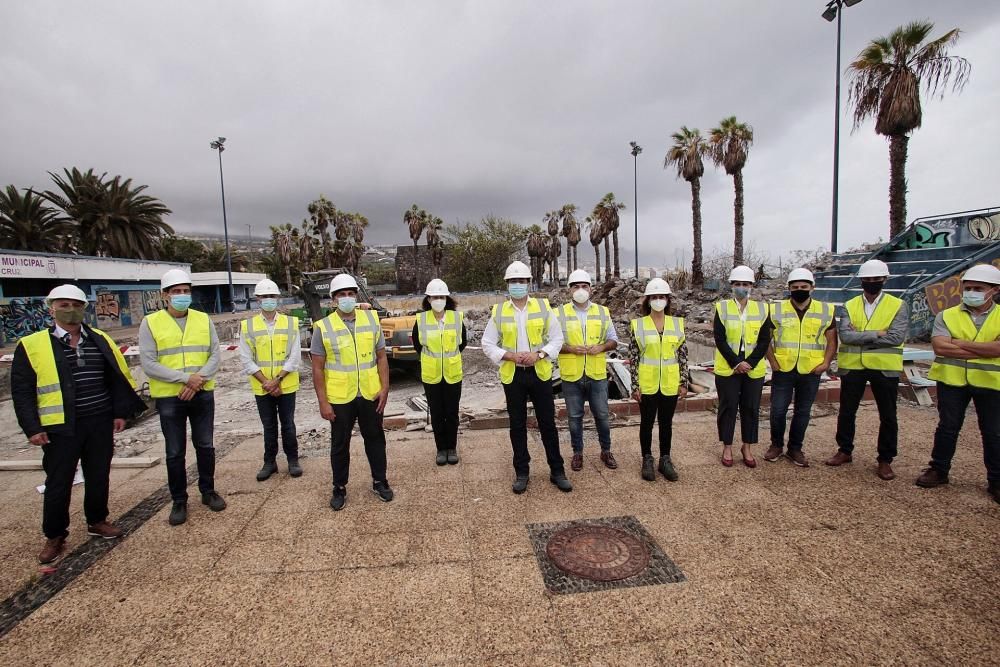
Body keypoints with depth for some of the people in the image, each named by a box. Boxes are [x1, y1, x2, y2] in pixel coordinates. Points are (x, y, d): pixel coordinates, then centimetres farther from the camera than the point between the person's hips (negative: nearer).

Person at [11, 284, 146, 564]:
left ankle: (97, 520, 33)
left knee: (98, 476, 14)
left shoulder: (100, 340, 4)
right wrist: (32, 428, -8)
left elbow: (117, 377, 8)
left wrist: (120, 411, 4)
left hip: (100, 424, 3)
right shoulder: (31, 345, -4)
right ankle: (54, 536, 25)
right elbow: (22, 390, -3)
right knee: (58, 483, 7)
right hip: (60, 427, -2)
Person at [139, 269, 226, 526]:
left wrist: (199, 379, -15)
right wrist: (186, 378, -20)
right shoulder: (150, 323, -5)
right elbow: (149, 364, -11)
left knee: (205, 446, 12)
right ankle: (179, 501, 24)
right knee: (175, 452, 8)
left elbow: (215, 354, 0)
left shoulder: (203, 319, 3)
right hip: (169, 398, -2)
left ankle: (208, 491, 29)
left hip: (203, 395, 2)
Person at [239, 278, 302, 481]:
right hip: (261, 388, 1)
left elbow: (295, 357, -7)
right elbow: (246, 360, -4)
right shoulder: (247, 326, -1)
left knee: (288, 425, 9)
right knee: (269, 426, 13)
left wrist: (277, 380, -15)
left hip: (286, 386, -1)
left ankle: (293, 460, 24)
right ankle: (270, 462, 27)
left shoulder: (291, 323, -3)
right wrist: (266, 382, -12)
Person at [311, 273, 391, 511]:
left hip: (370, 394, 2)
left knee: (375, 439, 15)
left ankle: (379, 482, 33)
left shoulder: (372, 320, 0)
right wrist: (323, 402, -8)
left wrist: (384, 388, -4)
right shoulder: (324, 327, -7)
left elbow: (381, 356, 3)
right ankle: (339, 488, 30)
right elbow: (317, 368, -4)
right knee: (340, 444, 13)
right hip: (339, 398, -1)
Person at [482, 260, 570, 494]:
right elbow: (487, 344, 3)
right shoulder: (498, 311, 1)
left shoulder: (543, 307, 0)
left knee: (547, 423, 7)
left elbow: (557, 338, 2)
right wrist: (510, 356, -13)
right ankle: (521, 472, 24)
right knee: (517, 426, 10)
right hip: (513, 375, 1)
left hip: (540, 373, 0)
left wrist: (538, 354, -14)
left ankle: (557, 471, 21)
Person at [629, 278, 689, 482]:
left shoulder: (677, 323, 2)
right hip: (647, 384, -2)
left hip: (670, 384, 2)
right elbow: (633, 357, -4)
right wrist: (635, 386, -7)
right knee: (647, 423, 10)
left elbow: (683, 355, 5)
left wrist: (684, 382, 2)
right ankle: (647, 460, 25)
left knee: (666, 423, 13)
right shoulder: (638, 324, -5)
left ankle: (665, 460, 28)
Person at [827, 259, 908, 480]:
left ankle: (885, 460, 22)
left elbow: (896, 337, -15)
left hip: (885, 368, -1)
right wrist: (876, 334, -19)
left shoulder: (898, 306, -2)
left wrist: (859, 337, -15)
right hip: (852, 367, 1)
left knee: (888, 416, 7)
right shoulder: (849, 306, 3)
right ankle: (845, 451, 27)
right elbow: (844, 335, -12)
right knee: (846, 412, 11)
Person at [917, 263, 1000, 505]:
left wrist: (960, 343, -16)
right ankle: (938, 470, 23)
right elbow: (939, 347, -14)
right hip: (952, 380, 0)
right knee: (947, 428, 10)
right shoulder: (947, 316, 0)